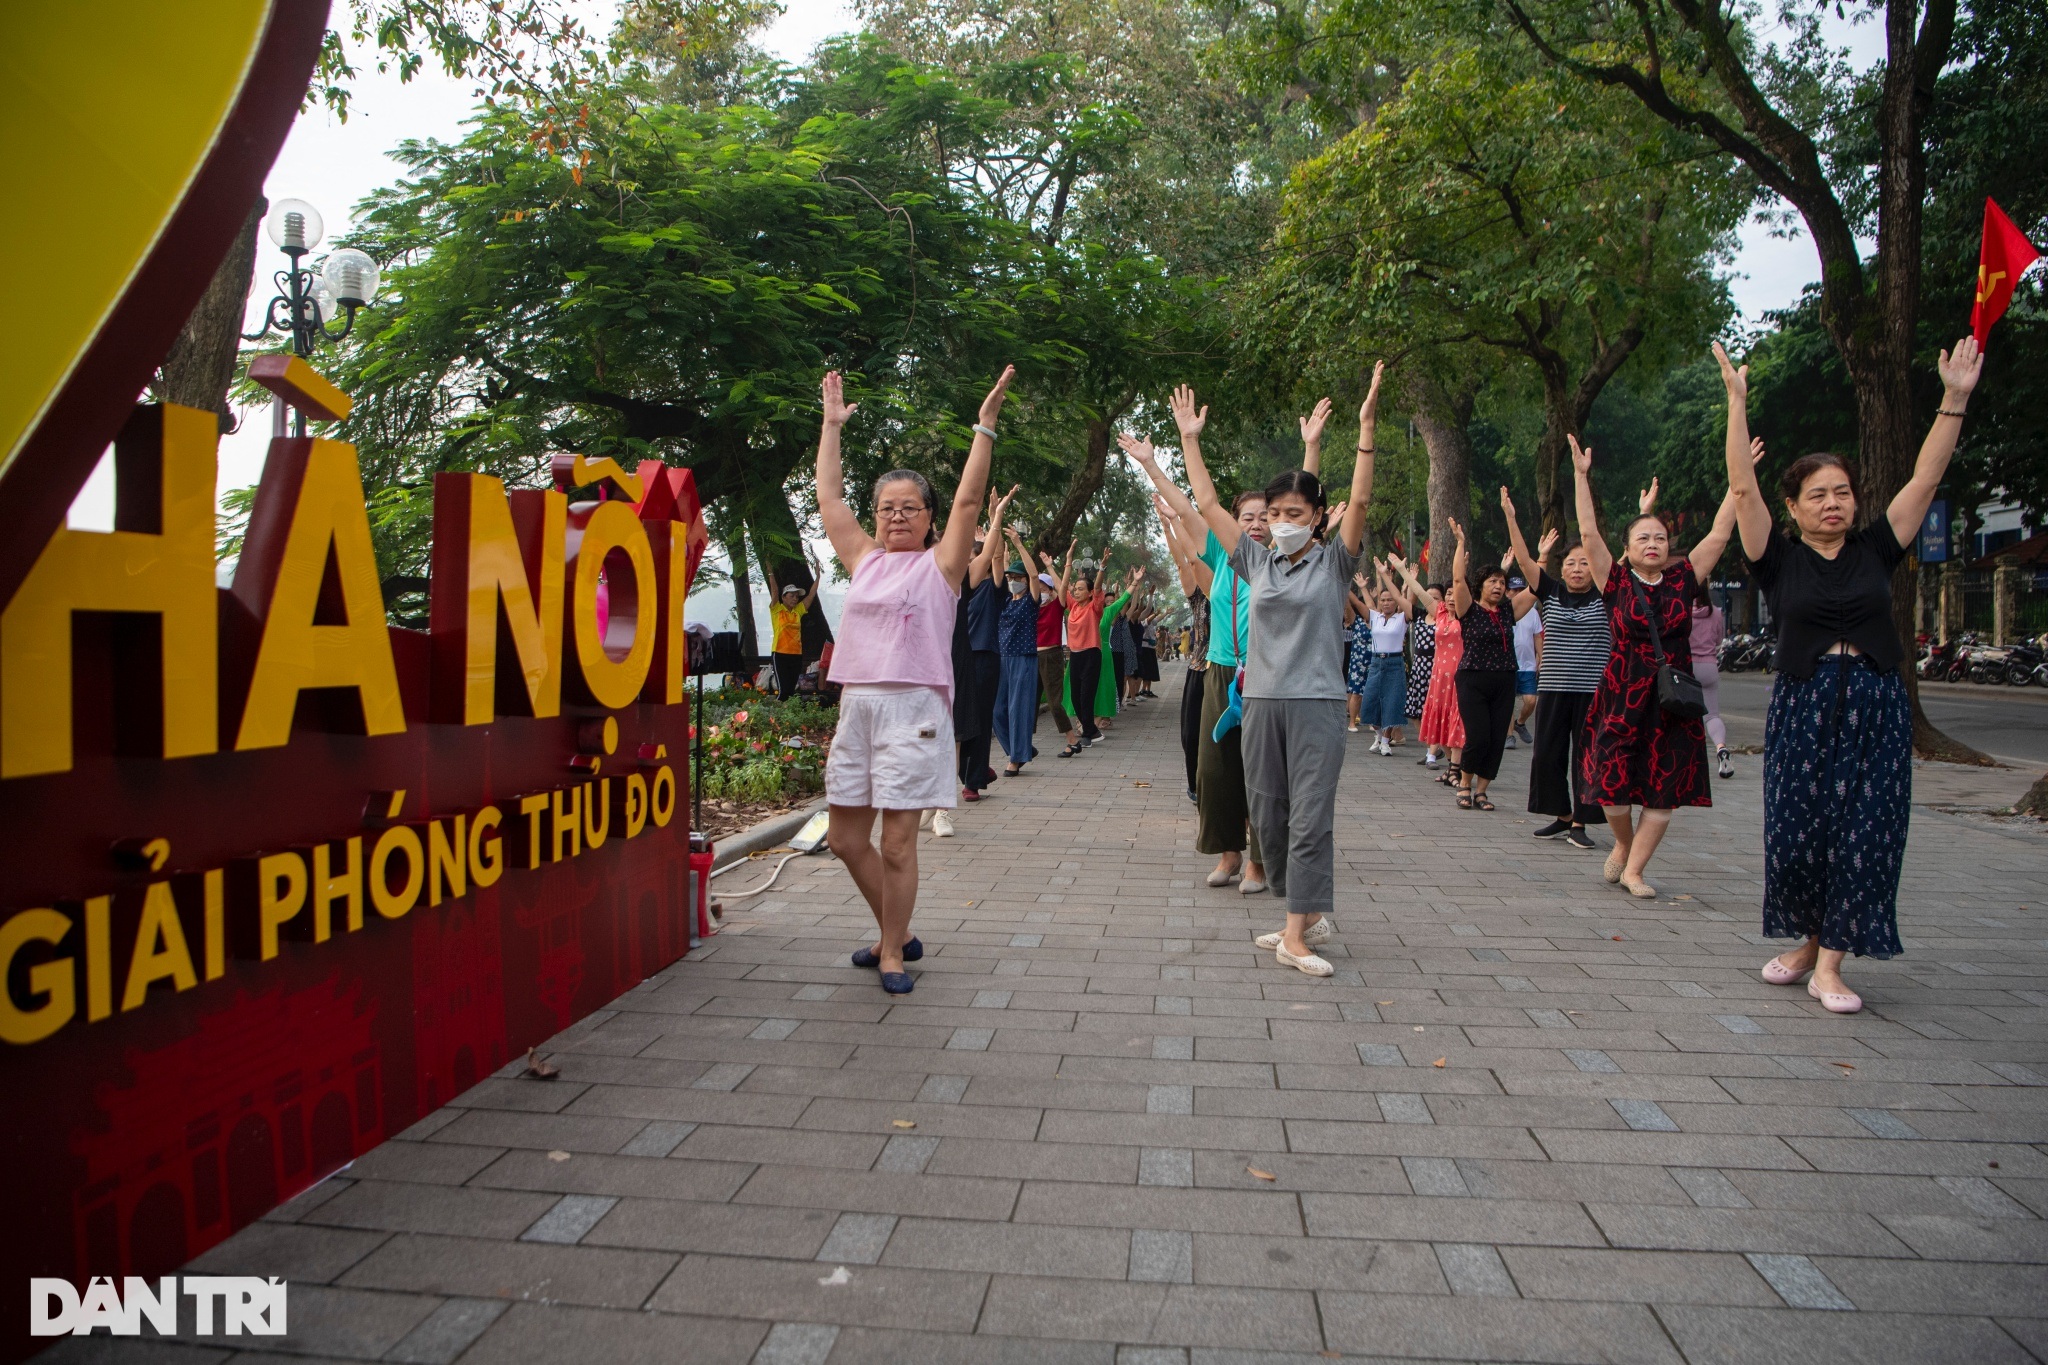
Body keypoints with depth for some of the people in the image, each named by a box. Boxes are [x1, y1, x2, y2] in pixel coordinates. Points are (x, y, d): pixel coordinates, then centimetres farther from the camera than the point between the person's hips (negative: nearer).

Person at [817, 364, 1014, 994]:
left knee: (897, 842, -4)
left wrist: (985, 425, -8)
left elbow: (968, 498, -5)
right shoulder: (865, 560, 16)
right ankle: (896, 934, 28)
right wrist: (832, 425, 24)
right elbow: (829, 496, 21)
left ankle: (892, 953, 11)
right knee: (845, 835, 9)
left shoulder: (939, 564, 4)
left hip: (912, 708, -6)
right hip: (855, 705, 6)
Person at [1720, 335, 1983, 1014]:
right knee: (1794, 835, 1)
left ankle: (1830, 964, 6)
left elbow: (1927, 477, 4)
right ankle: (1808, 941, 24)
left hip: (1876, 709, 2)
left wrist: (1955, 398, -1)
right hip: (1802, 708, -1)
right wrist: (1737, 402, -12)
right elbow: (1743, 488, -7)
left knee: (1863, 834, -1)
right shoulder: (1779, 558, 1)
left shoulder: (1875, 550, 7)